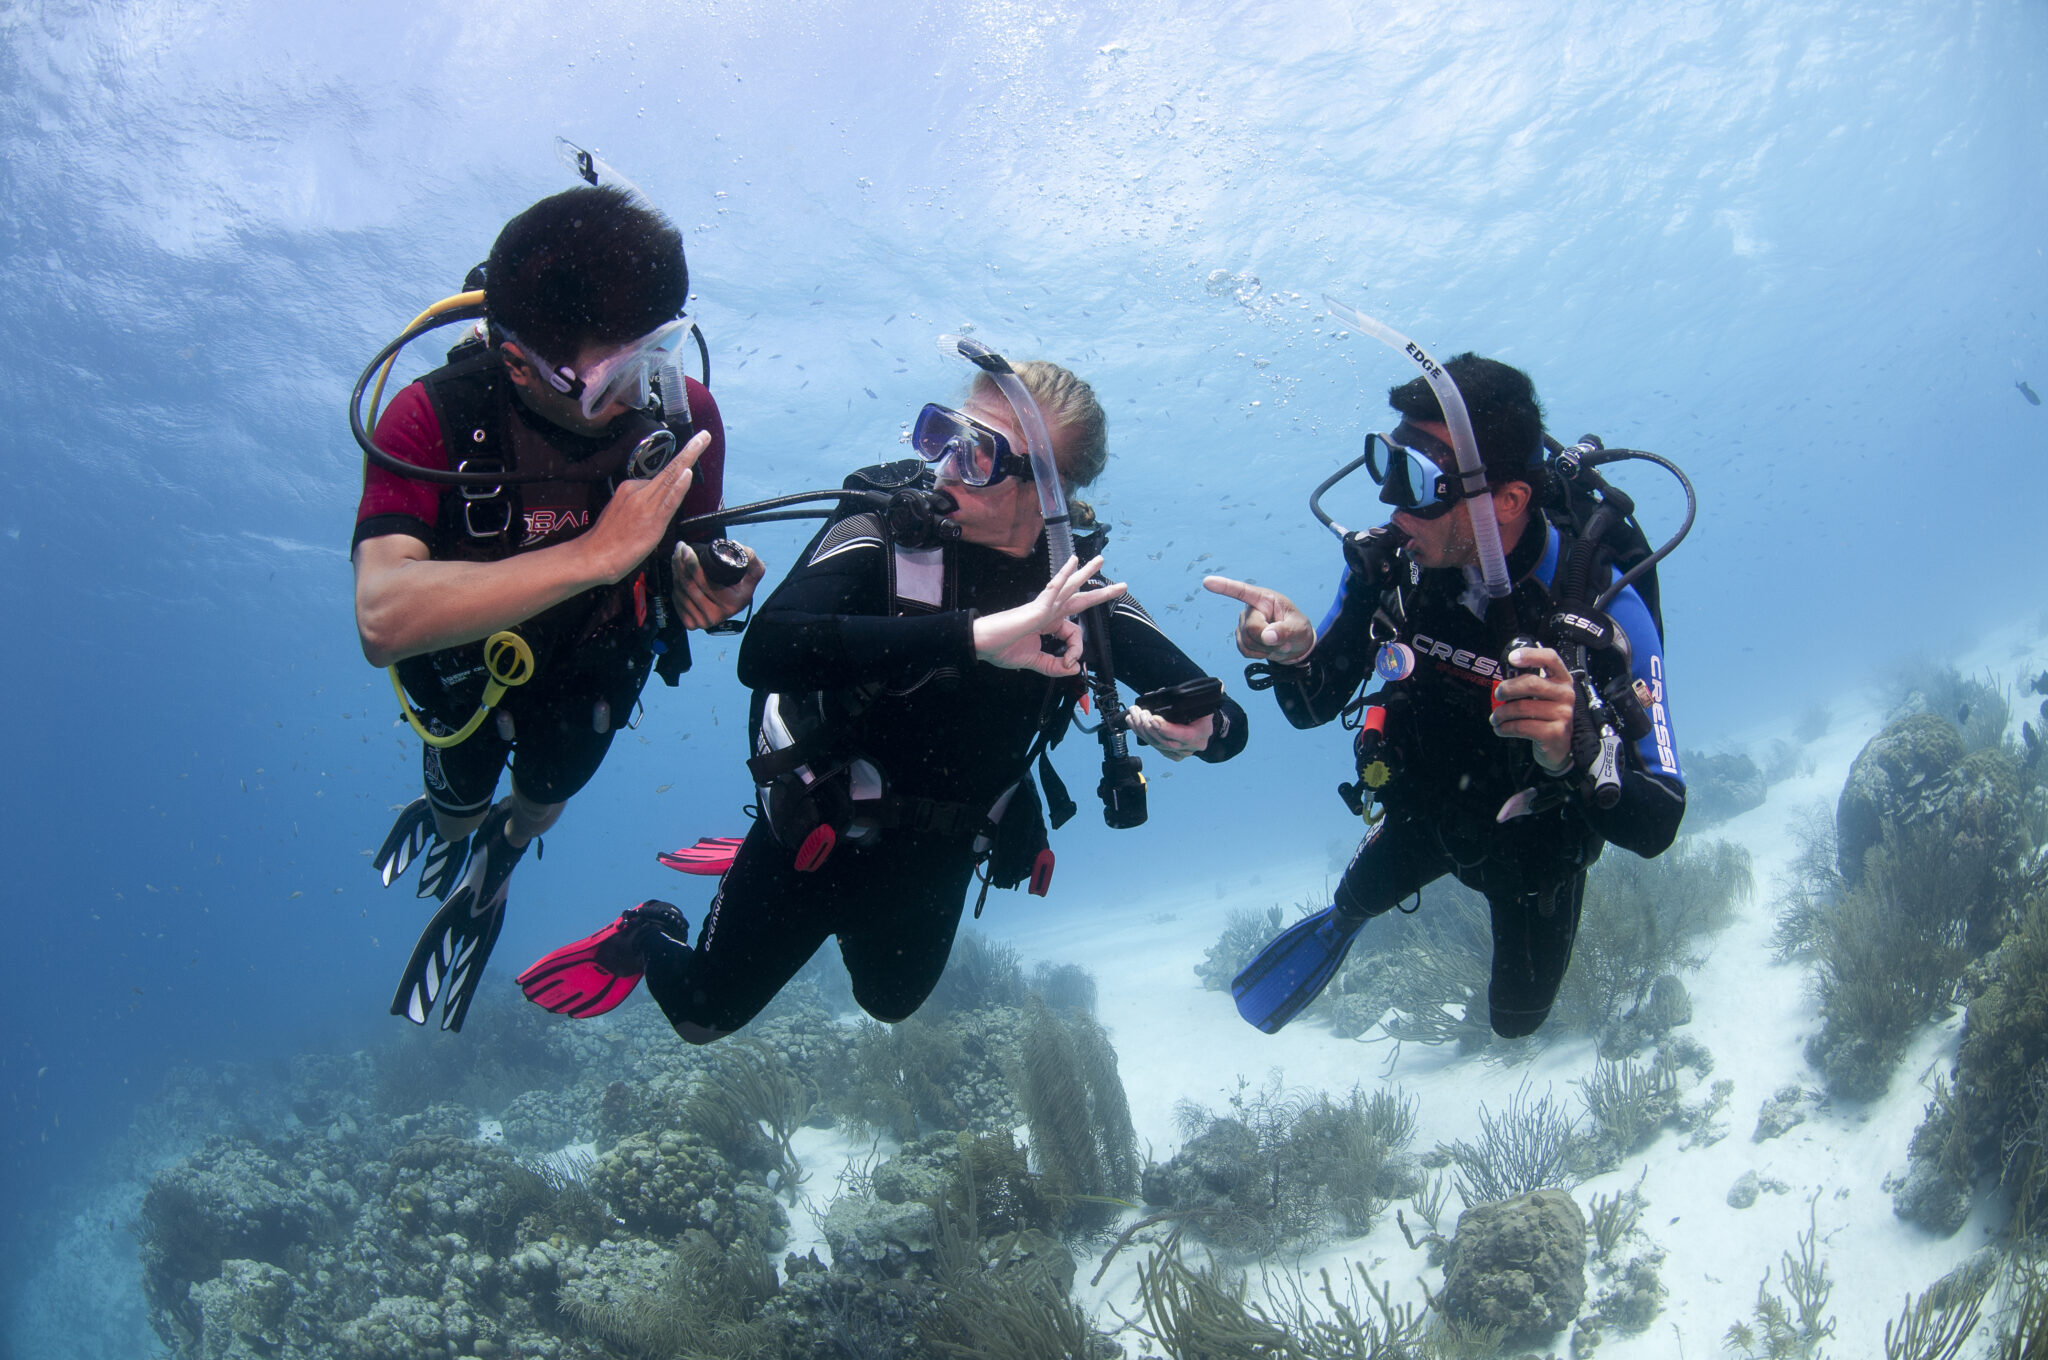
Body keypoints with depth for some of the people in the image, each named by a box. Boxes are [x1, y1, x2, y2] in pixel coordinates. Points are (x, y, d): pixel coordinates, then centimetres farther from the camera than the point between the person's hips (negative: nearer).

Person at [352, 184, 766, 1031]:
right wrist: (595, 552, -60)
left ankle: (489, 878, 64)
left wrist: (699, 573, -36)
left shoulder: (682, 413, -30)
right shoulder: (434, 420, -40)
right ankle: (448, 819, 64)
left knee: (544, 797, 27)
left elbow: (687, 541, -9)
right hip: (466, 652, -2)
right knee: (463, 795, 23)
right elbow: (383, 621, -54)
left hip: (594, 665, 2)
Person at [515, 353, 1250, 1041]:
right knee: (703, 1012, 11)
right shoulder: (885, 535, -27)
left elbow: (1224, 717, -16)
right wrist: (974, 634, -53)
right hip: (821, 831, -4)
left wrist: (1201, 731, -42)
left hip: (937, 859, 4)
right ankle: (648, 938, 43)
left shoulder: (1079, 588, -16)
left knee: (890, 1002, 30)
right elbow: (765, 650, -46)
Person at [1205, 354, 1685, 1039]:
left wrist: (1573, 753, -58)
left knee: (1515, 1017, 20)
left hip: (1538, 839, -2)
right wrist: (1292, 654, -37)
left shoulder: (1601, 605, -37)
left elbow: (1657, 826, -37)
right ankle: (1340, 923, 65)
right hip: (1424, 808, 2)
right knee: (1357, 898, 27)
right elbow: (1313, 707, -14)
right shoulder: (1386, 563, -27)